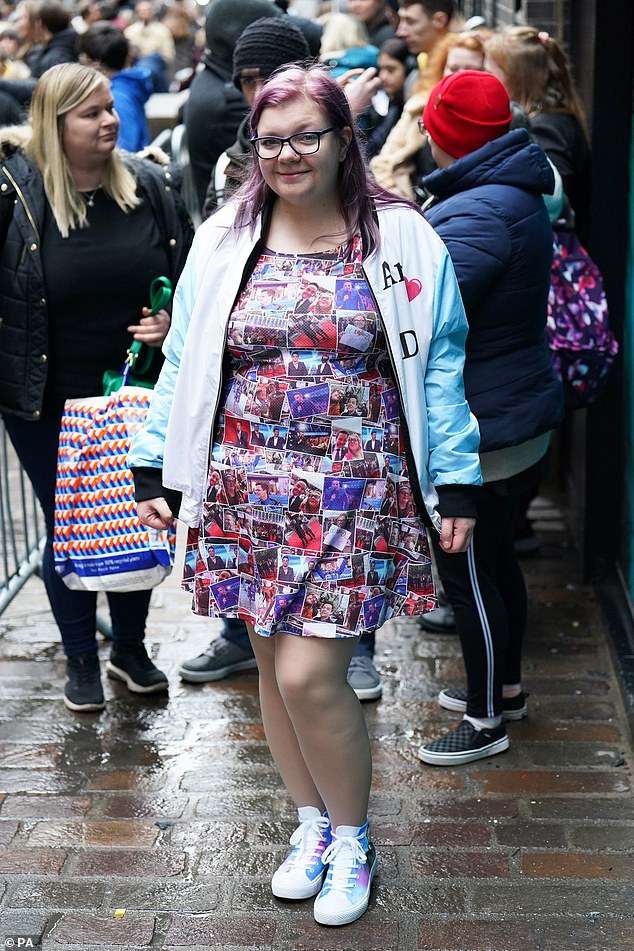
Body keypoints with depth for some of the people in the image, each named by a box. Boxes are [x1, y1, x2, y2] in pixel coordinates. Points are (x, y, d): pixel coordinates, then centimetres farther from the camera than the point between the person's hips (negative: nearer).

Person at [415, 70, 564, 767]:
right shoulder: (514, 193, 9)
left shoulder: (480, 213, -25)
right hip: (515, 415, 10)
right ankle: (505, 685, 40)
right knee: (493, 555, 23)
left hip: (481, 429, -10)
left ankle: (486, 718, 18)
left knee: (467, 571, 3)